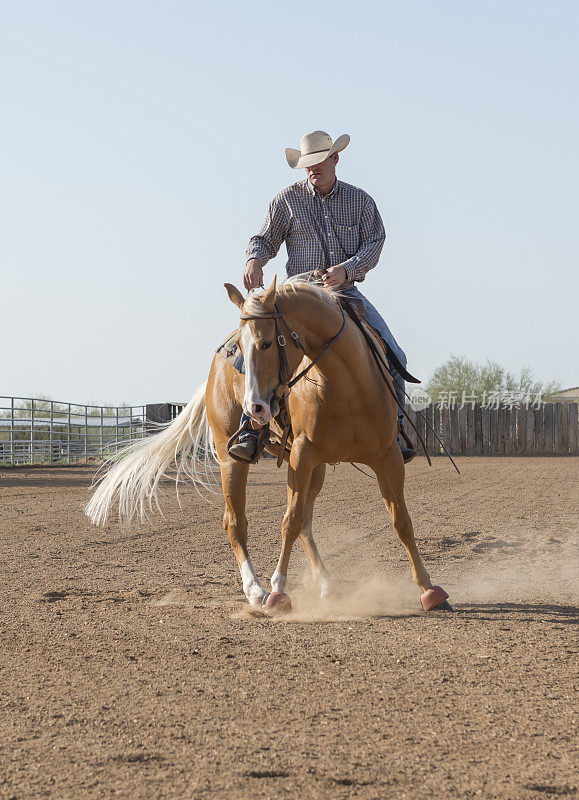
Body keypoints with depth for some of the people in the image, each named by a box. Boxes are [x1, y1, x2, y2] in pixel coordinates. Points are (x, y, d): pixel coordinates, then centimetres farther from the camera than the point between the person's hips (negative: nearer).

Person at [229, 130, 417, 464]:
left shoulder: (360, 200, 7)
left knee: (393, 357, -10)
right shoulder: (289, 199, 4)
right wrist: (255, 260, -18)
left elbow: (374, 242, -2)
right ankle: (250, 430, -21)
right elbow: (266, 239, 7)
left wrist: (347, 269, -21)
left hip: (346, 291, 2)